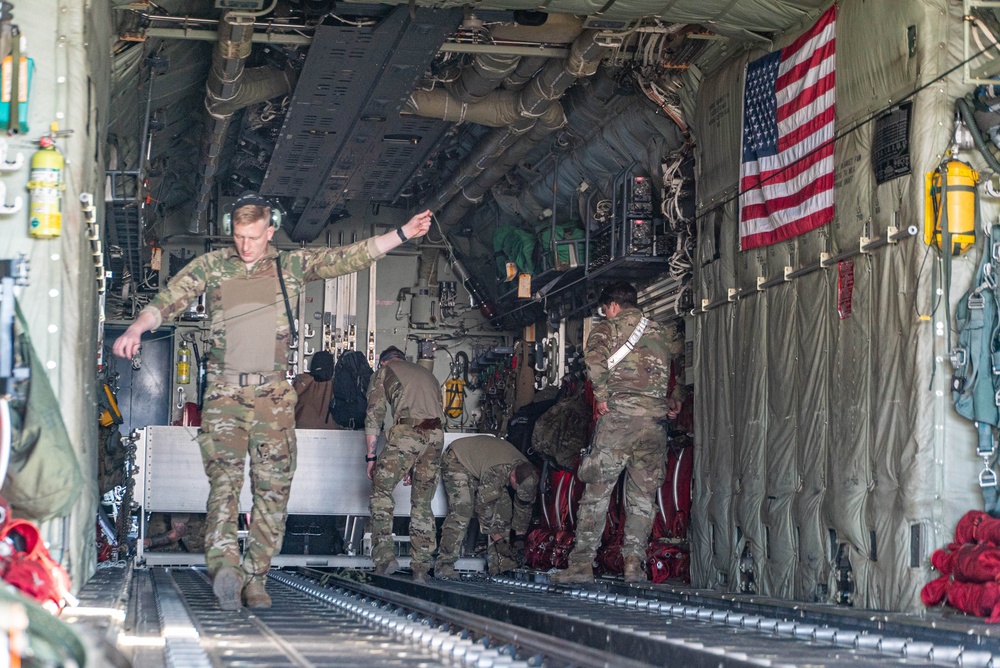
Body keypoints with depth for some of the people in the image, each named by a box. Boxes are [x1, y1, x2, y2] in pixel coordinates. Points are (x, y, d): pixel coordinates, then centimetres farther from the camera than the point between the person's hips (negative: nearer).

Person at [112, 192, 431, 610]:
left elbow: (348, 258, 10)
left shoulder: (291, 265, 10)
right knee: (224, 478, -16)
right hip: (224, 391, -2)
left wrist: (403, 234, 4)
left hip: (274, 394, 2)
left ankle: (255, 576, 6)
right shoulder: (210, 266, 7)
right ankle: (224, 564, -29)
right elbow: (168, 300, -1)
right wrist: (136, 330, -19)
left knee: (273, 487, 0)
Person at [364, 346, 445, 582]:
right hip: (436, 434, 5)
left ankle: (384, 555, -6)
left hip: (406, 431, -5)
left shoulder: (384, 371, 19)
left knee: (381, 490, 8)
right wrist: (417, 462, 31)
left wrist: (371, 456, 12)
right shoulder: (427, 374, 34)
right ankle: (421, 569, 9)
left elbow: (374, 414, 10)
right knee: (422, 502, 12)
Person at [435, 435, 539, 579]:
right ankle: (443, 567, -23)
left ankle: (499, 562, -3)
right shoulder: (496, 472, -41)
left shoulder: (528, 473, -17)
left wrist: (520, 538, -2)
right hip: (456, 461, -8)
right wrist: (498, 540, -23)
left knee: (503, 506, -4)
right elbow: (484, 508, -31)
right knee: (461, 511, -23)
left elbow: (525, 506, -1)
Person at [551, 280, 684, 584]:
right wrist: (676, 397, 22)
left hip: (619, 415, -4)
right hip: (656, 419, 4)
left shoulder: (607, 327, 6)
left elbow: (594, 355, -13)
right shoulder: (663, 332, 20)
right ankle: (634, 563, 0)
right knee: (642, 496, 8)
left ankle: (582, 563, -2)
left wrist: (601, 395, -6)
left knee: (596, 491, 0)